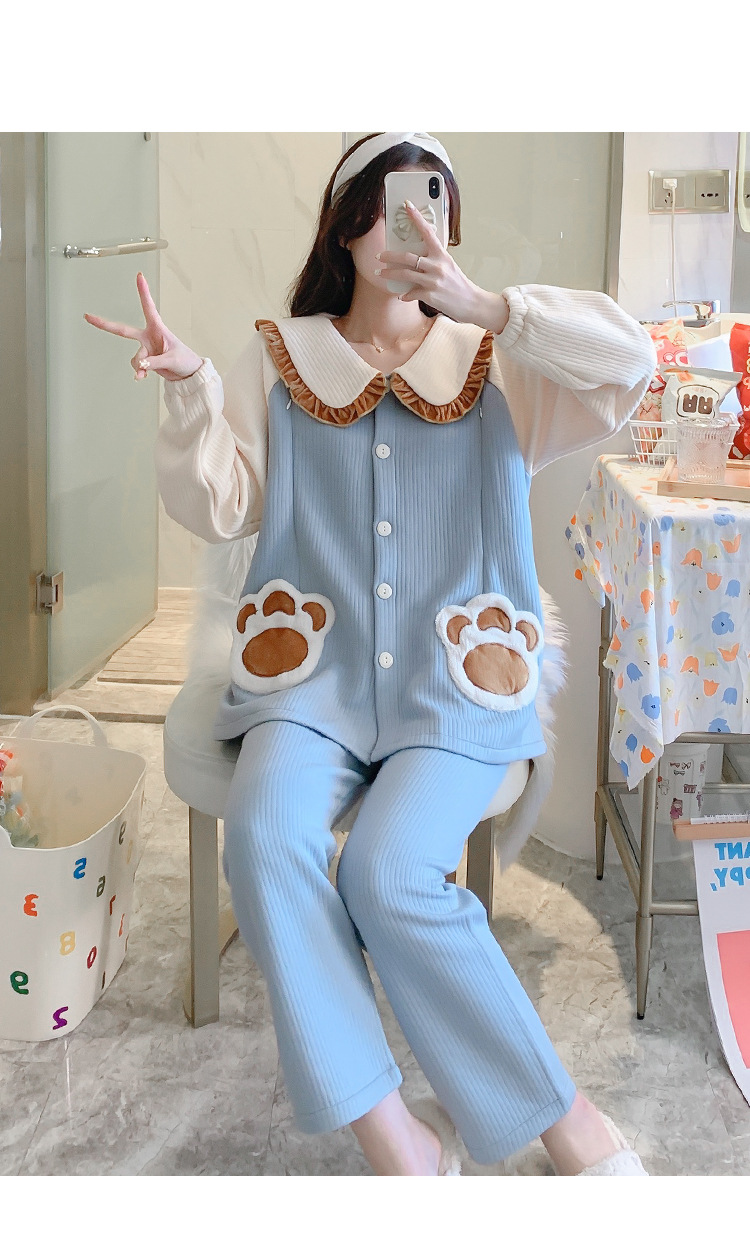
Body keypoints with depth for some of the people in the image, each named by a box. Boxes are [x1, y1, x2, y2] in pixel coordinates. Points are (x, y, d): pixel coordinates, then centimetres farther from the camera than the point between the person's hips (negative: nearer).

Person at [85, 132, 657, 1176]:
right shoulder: (281, 359, 14)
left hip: (457, 674, -1)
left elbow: (630, 364, -5)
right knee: (265, 836, -29)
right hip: (317, 667, 2)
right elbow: (219, 509, 9)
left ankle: (570, 1125, -12)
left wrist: (488, 307, -13)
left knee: (388, 871, -28)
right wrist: (190, 388, -7)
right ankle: (395, 1144, -25)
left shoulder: (496, 361, 11)